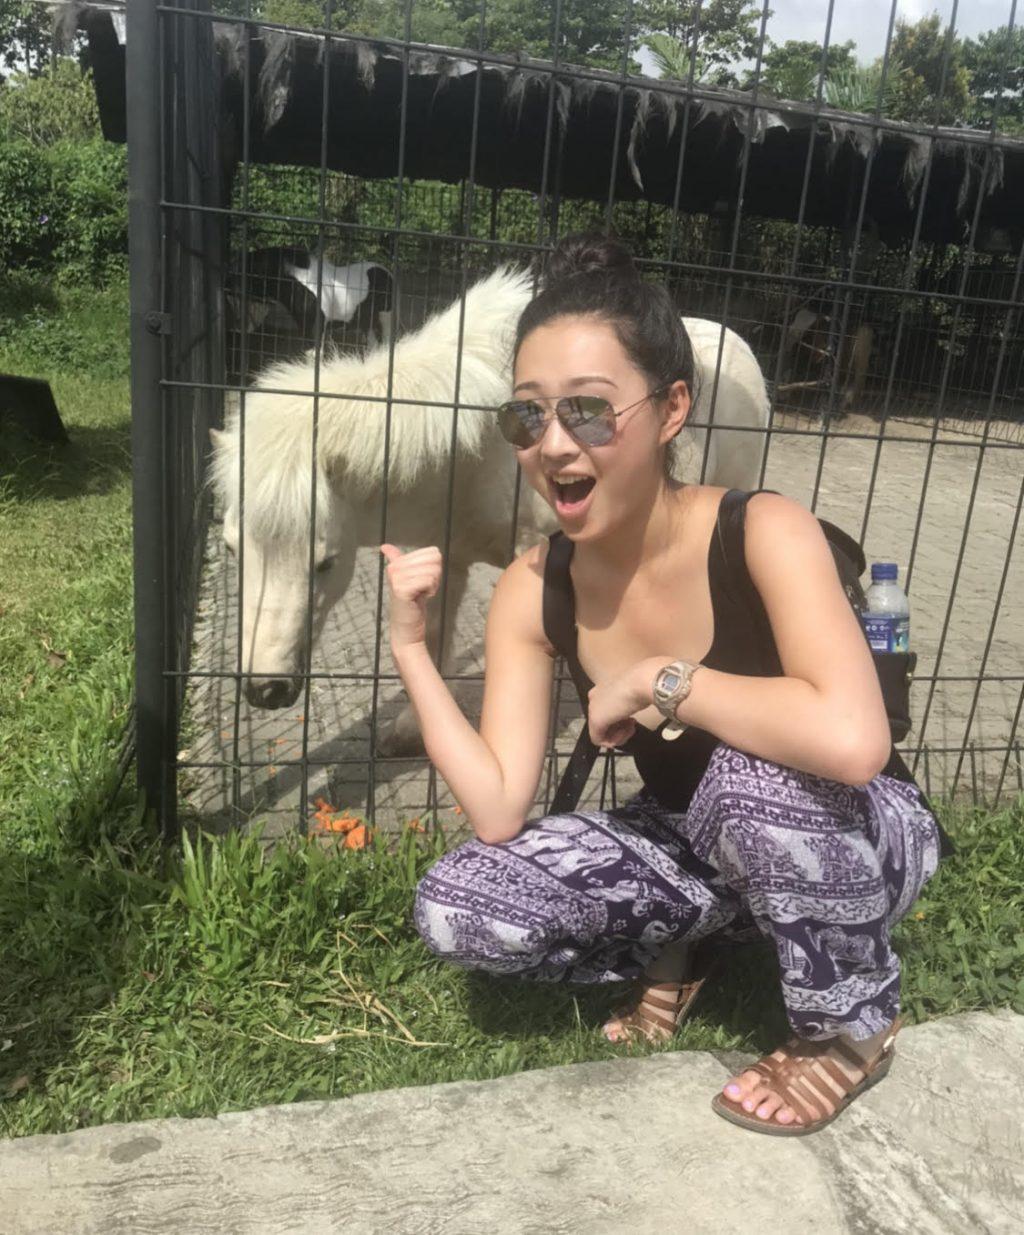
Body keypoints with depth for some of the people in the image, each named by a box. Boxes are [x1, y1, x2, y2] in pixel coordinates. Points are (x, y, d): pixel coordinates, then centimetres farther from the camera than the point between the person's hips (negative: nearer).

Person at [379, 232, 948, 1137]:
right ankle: (678, 939, 13)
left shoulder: (765, 534, -27)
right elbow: (499, 814, -16)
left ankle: (851, 1022, -6)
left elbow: (852, 741, -44)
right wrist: (412, 647, -21)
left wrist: (658, 680, -32)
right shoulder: (531, 592, -13)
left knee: (754, 775, -38)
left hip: (857, 837, -3)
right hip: (698, 845, 4)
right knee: (456, 911, -15)